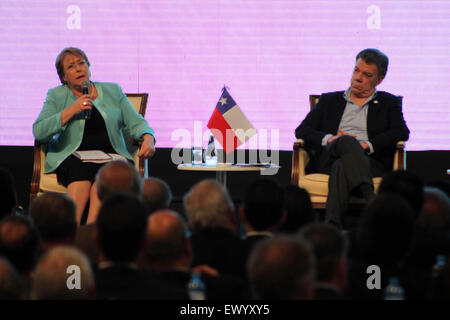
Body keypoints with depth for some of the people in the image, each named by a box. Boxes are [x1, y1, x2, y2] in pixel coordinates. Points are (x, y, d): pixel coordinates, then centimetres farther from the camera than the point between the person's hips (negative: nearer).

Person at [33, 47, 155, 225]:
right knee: (82, 172, -36)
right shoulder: (56, 96, 13)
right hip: (72, 157, -1)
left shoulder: (113, 91, 18)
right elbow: (39, 132, 1)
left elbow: (135, 123, 14)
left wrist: (148, 139, -8)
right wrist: (71, 110, -6)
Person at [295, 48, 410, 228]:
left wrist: (366, 145, -11)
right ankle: (370, 197, -58)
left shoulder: (389, 103, 25)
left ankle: (332, 226, -57)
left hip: (371, 162, -1)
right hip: (328, 159, 1)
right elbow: (302, 131, 16)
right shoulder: (329, 100, 29)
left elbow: (401, 132, 5)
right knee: (347, 141, -37)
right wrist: (329, 139, -6)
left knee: (342, 166, -38)